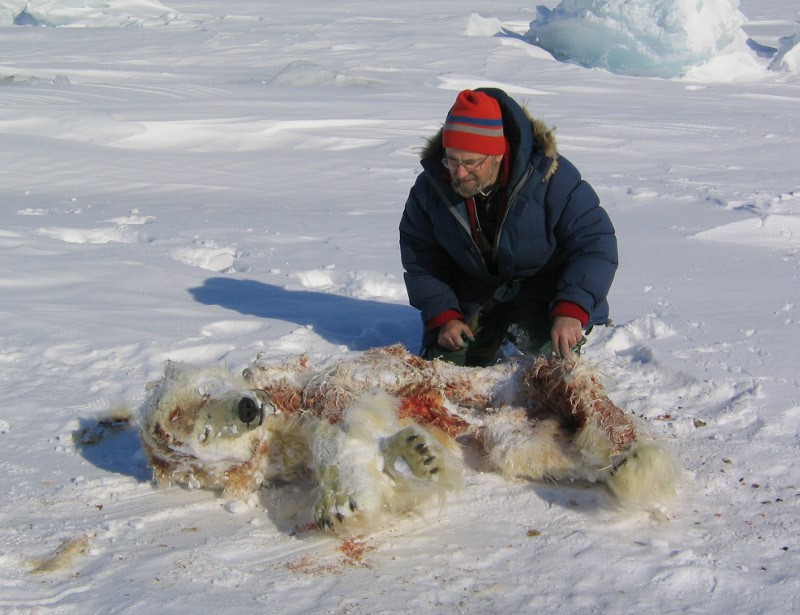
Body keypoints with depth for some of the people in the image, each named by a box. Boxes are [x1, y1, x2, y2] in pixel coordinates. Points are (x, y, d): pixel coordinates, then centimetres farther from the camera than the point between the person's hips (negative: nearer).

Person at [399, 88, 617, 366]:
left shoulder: (551, 176, -25)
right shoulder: (431, 186, -13)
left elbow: (595, 243, -23)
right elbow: (419, 260, -2)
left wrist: (571, 311, -34)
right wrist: (443, 316, -13)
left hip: (543, 286, -3)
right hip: (475, 292, 3)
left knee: (542, 339, -30)